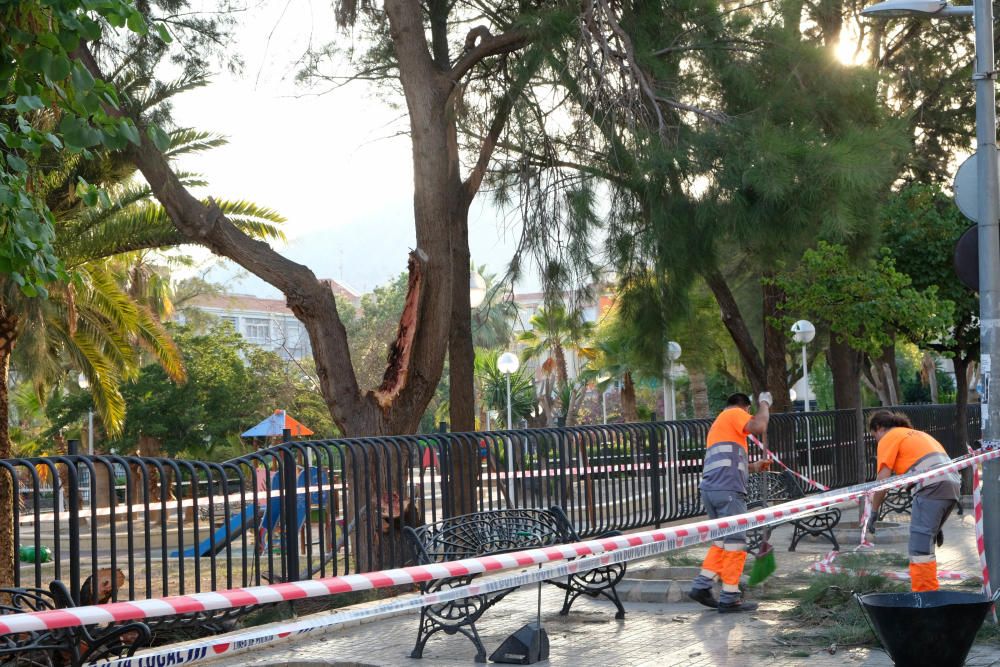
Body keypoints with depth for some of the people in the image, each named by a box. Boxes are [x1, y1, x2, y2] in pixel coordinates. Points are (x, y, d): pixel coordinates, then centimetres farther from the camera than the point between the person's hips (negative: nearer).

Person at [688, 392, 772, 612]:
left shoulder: (718, 424, 30)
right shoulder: (735, 414, 3)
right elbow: (759, 426, -16)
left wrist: (753, 467, 29)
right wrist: (764, 404, 1)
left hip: (710, 490, 9)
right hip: (728, 490, -9)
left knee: (722, 540, 16)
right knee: (736, 542, -4)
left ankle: (702, 586, 11)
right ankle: (729, 598, -2)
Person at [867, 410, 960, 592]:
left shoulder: (889, 438, 8)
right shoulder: (917, 434, 32)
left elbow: (882, 480, -1)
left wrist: (874, 512, 9)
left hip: (931, 487, -8)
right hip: (953, 485, 8)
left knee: (919, 548, -9)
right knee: (925, 544, 17)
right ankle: (927, 591, 19)